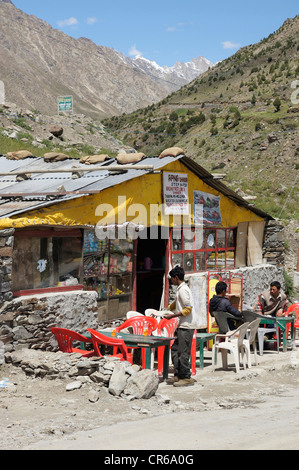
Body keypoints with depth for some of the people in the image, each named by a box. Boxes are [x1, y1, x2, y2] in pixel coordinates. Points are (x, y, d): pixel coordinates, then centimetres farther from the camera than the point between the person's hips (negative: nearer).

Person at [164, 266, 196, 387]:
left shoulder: (183, 290, -15)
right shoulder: (180, 289, 17)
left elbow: (188, 309, -21)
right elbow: (175, 305, 34)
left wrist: (172, 316, -18)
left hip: (186, 326, -10)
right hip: (182, 326, 10)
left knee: (183, 352, -6)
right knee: (175, 350, 12)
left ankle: (187, 378, 0)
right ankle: (178, 375, 17)